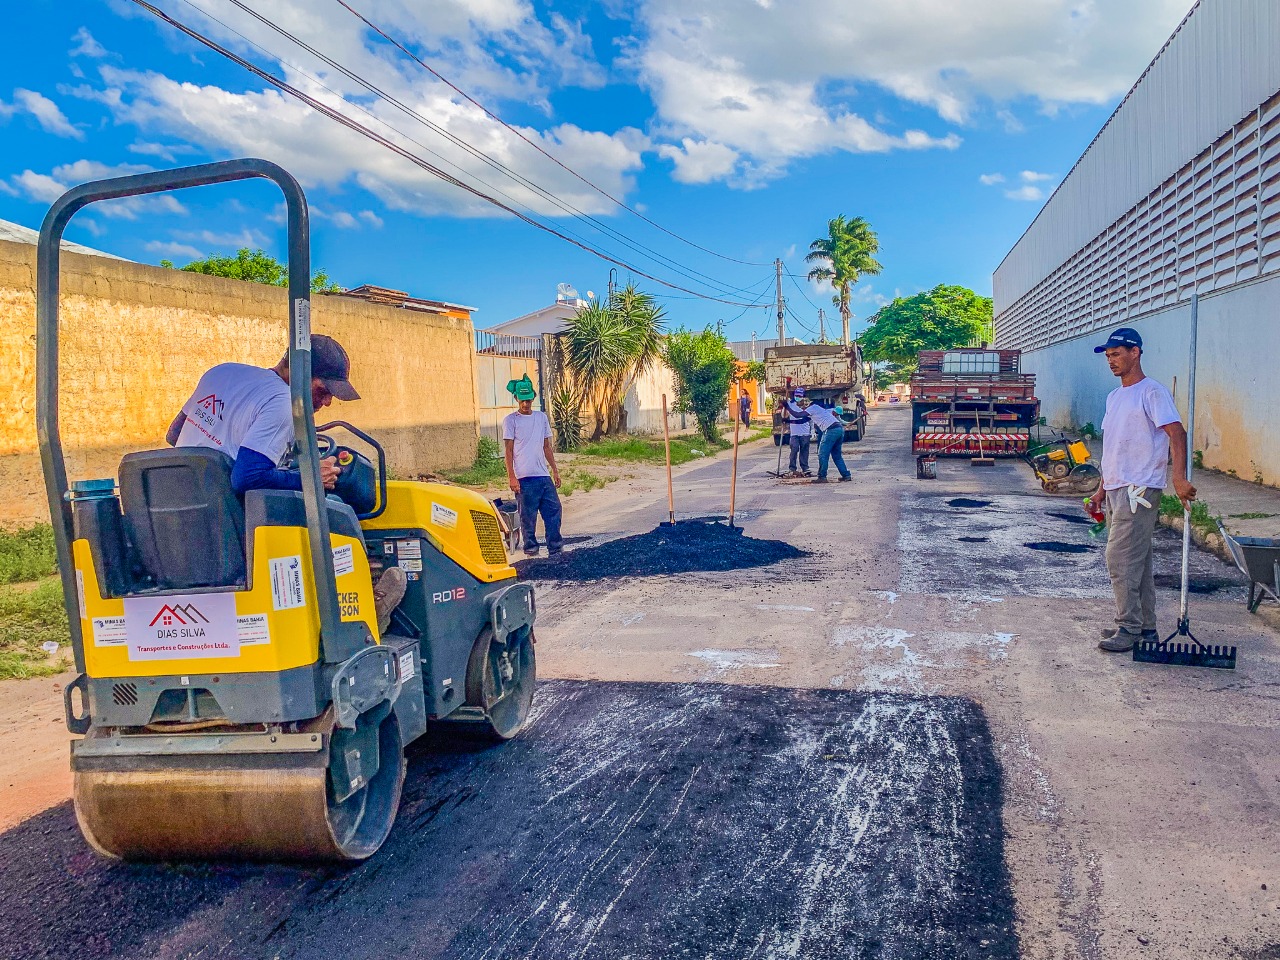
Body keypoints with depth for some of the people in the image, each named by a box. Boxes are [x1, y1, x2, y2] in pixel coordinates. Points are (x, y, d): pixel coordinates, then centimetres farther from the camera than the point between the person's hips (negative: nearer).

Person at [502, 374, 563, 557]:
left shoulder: (542, 417, 12)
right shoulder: (510, 420, -2)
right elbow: (508, 450, -4)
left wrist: (555, 470, 13)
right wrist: (511, 477, -10)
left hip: (544, 475, 5)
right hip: (524, 477, -5)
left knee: (554, 510, 3)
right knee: (528, 516, 0)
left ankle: (555, 550, 11)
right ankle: (531, 551, 12)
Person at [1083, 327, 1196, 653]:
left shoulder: (1152, 392, -9)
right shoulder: (1114, 396, 18)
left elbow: (1177, 433, -21)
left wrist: (1179, 478, -33)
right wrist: (1102, 490, 21)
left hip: (1139, 490, -9)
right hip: (1117, 490, 9)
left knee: (1121, 559, -10)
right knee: (1136, 560, 13)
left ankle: (1129, 629, -2)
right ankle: (1145, 627, 21)